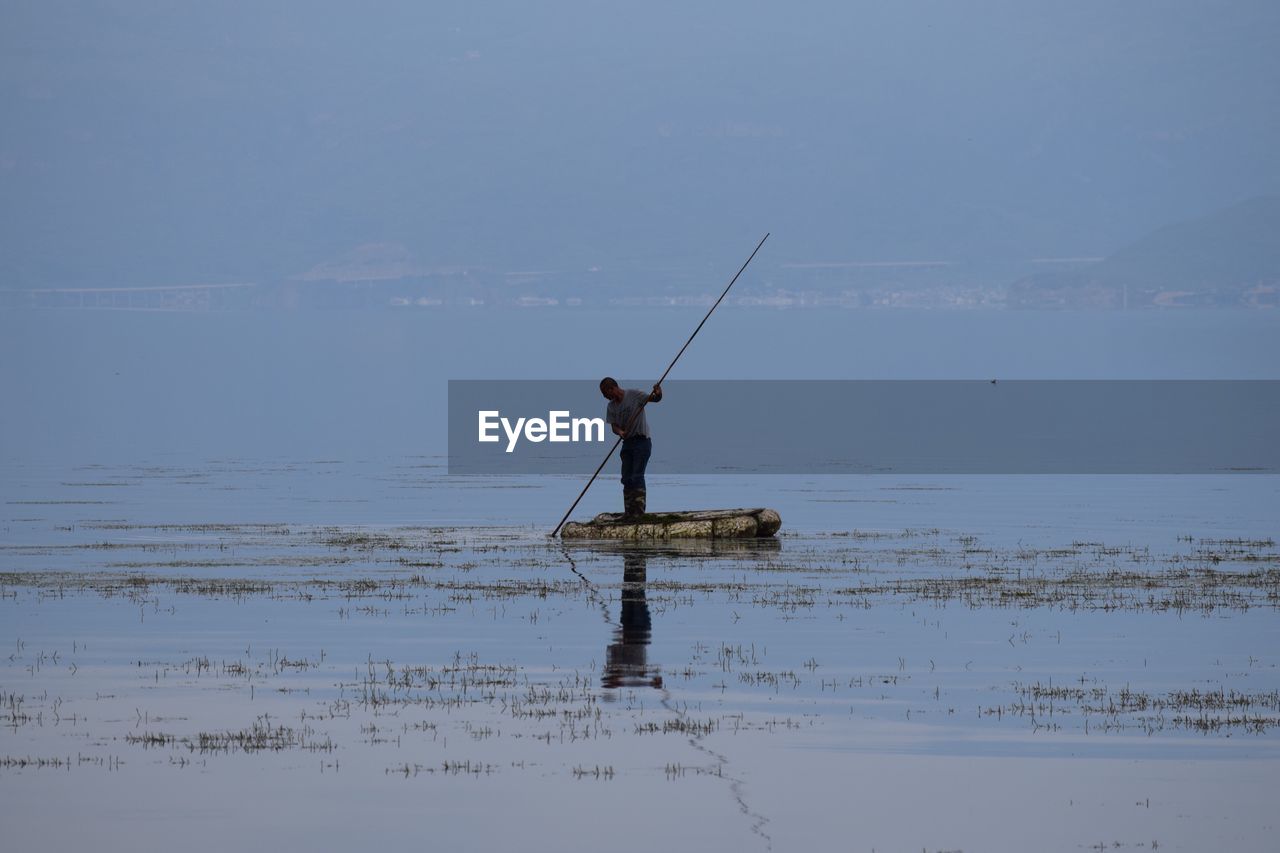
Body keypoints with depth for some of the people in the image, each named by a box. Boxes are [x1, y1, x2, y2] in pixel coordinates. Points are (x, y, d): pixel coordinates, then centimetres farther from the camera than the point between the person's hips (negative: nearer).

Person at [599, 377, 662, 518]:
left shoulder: (634, 394, -8)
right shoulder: (612, 406, 9)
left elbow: (654, 399, -13)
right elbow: (614, 426, 3)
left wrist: (657, 394, -37)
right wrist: (619, 432, -20)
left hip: (641, 441, -7)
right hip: (627, 443, 7)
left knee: (637, 477, -12)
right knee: (626, 478, 7)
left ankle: (639, 512, -12)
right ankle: (629, 512, 13)